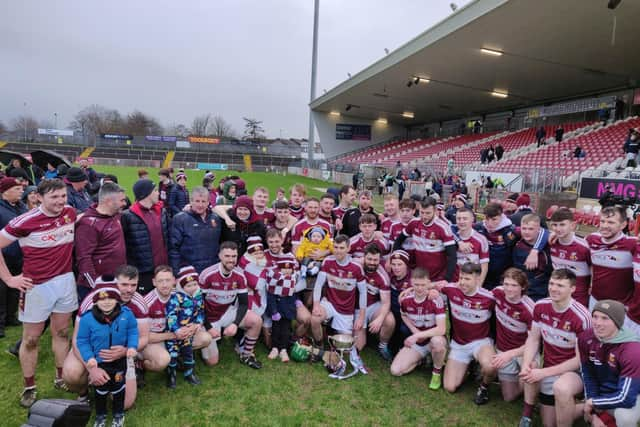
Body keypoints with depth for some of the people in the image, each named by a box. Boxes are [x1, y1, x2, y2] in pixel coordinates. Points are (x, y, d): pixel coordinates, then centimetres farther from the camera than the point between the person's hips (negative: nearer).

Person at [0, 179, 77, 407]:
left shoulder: (70, 213, -2)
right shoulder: (25, 221, -16)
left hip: (66, 280, 4)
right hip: (37, 285, -4)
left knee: (61, 332, 16)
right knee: (31, 339, 9)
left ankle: (61, 378, 31)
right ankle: (29, 387, 26)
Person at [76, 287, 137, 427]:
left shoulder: (126, 314, -19)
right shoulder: (87, 318, -22)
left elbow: (133, 331, -5)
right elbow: (82, 341, -11)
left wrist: (132, 346, -19)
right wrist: (89, 357, -22)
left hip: (119, 361, 1)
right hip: (99, 362, 0)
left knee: (118, 388, 18)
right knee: (101, 390, 19)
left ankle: (118, 414, 42)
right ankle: (100, 415, 44)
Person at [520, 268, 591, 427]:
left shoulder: (581, 317, -24)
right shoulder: (540, 307, -9)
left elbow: (580, 359, -19)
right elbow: (533, 339, 1)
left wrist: (544, 372, -23)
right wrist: (526, 365, -17)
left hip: (575, 371, -4)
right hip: (548, 371, 5)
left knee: (561, 388, -40)